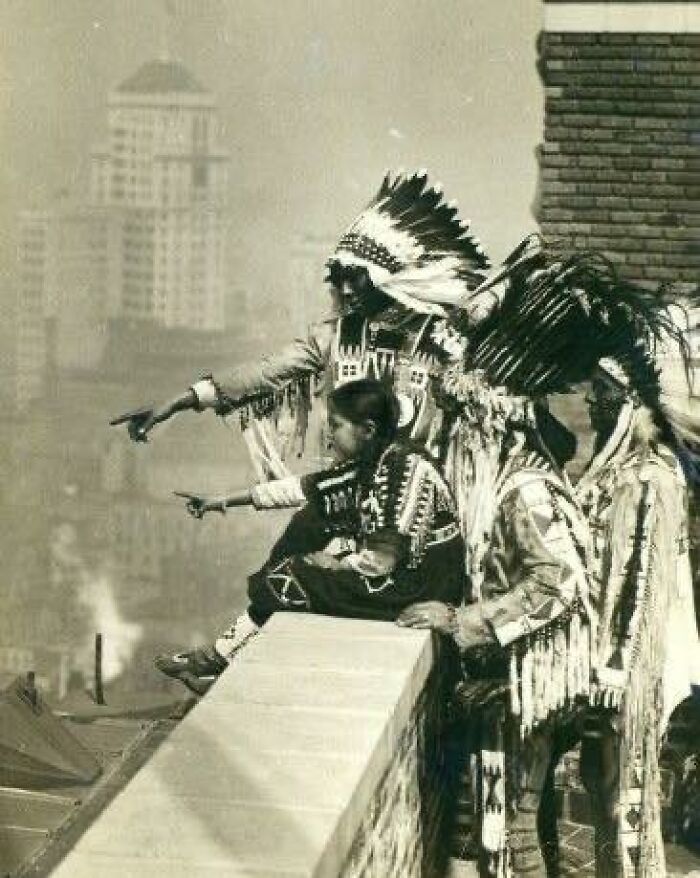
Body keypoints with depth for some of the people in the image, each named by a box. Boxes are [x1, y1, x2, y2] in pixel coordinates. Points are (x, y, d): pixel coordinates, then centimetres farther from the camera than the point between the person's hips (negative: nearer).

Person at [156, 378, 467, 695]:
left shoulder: (406, 468, -22)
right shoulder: (364, 466, 4)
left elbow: (381, 562, -25)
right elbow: (296, 488, 9)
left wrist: (333, 563, -8)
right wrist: (219, 502, 10)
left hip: (419, 590, -8)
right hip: (397, 575, 8)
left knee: (286, 581, -7)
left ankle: (220, 658, 12)